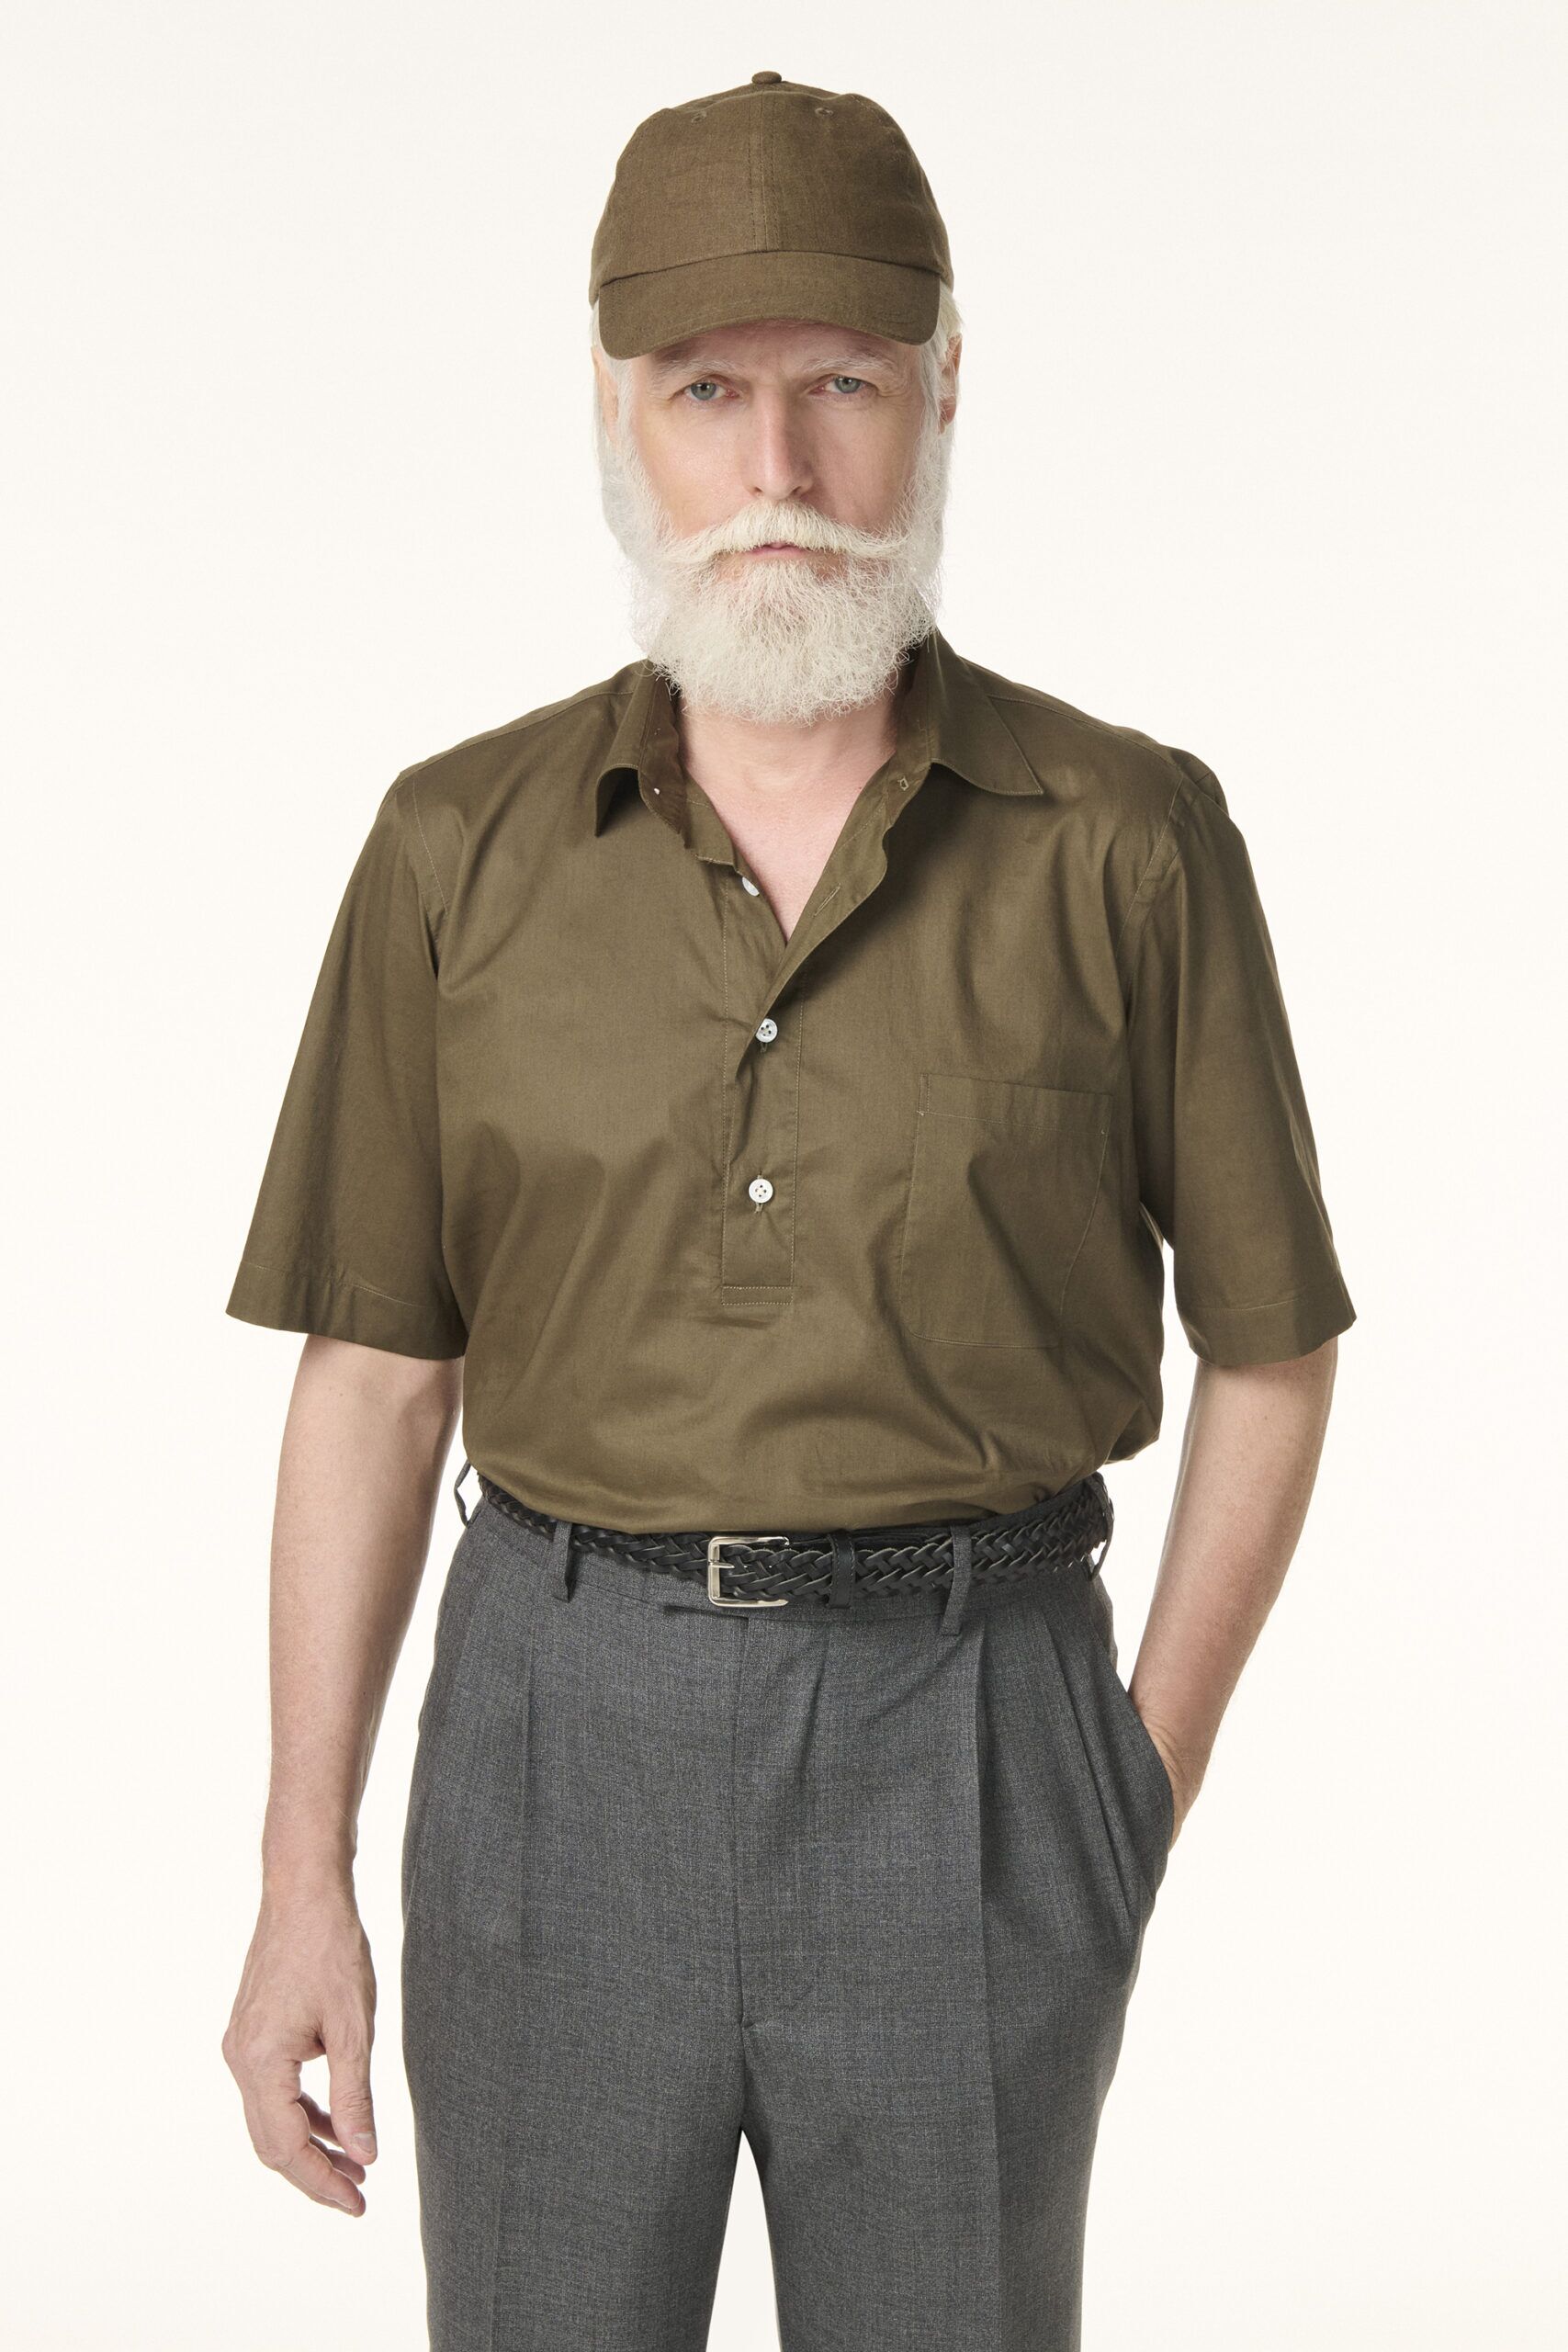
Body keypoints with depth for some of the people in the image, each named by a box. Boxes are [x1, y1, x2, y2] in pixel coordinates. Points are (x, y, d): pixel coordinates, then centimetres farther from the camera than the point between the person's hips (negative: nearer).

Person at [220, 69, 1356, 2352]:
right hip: (567, 1738, 1)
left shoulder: (1130, 839, -4)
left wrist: (1141, 1808, 2)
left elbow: (1271, 1341, 4)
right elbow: (371, 1385, 3)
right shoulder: (462, 848, 0)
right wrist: (303, 1882, -1)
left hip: (965, 1740, -1)